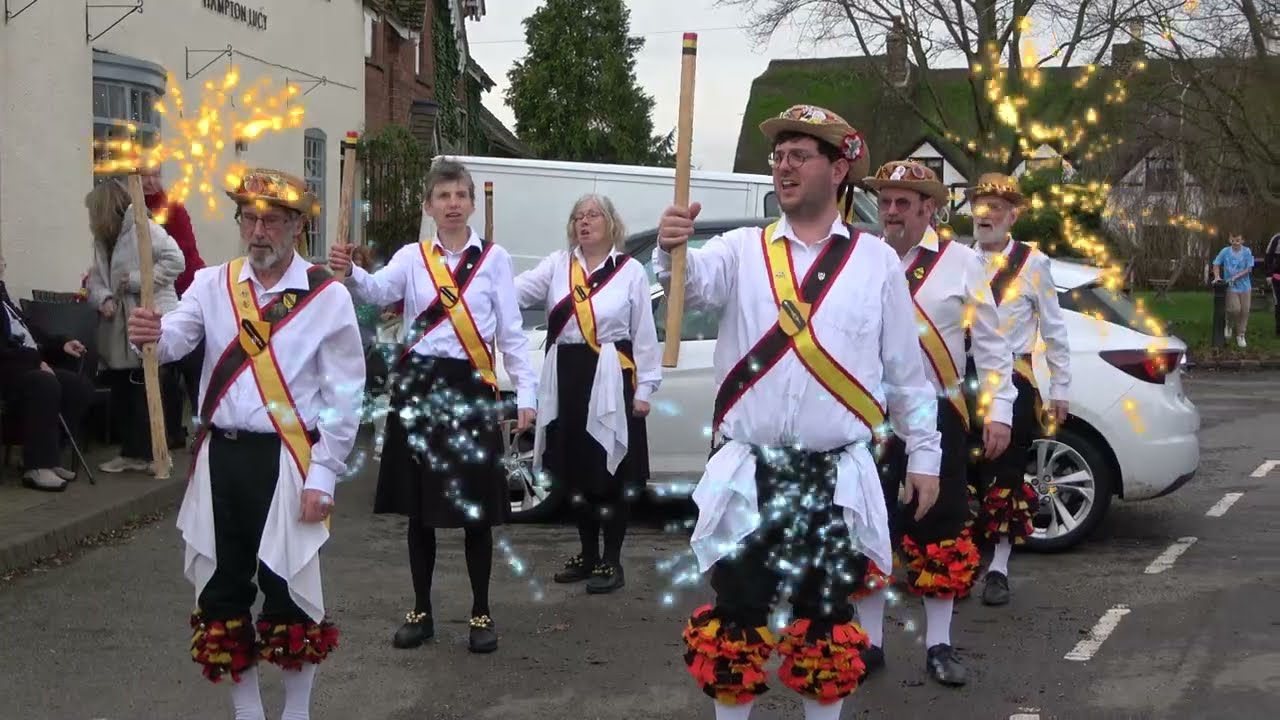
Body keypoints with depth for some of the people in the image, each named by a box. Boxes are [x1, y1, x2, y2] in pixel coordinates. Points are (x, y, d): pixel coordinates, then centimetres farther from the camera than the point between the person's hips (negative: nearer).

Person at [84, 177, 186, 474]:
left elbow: (175, 261, -19)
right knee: (123, 392, 11)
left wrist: (137, 280, -18)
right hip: (120, 327, 8)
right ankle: (131, 452, 20)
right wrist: (103, 298, -10)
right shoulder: (103, 240, 14)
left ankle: (155, 452, 8)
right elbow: (96, 277, 11)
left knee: (153, 393, -2)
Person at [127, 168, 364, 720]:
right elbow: (175, 338, -13)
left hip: (285, 461, -4)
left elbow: (343, 398, -6)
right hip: (219, 456, 4)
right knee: (221, 587, 12)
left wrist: (321, 478, -9)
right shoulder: (212, 285, 5)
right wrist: (150, 335, -36)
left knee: (287, 589, 4)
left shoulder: (328, 297, -5)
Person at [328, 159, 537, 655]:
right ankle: (421, 611, 21)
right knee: (419, 506, 9)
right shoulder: (412, 257, 5)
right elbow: (378, 290, -16)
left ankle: (482, 613, 16)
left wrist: (526, 394, -3)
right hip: (419, 384, 2)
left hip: (471, 387, -2)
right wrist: (350, 273, -38)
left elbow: (512, 332, 2)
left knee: (474, 506, 2)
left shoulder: (494, 259, 3)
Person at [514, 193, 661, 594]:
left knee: (611, 474, 0)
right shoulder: (558, 265, 8)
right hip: (567, 376, 4)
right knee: (576, 472, 12)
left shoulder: (631, 271, -1)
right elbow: (515, 290, -5)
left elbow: (644, 335, -1)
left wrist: (644, 389, -4)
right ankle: (588, 555, 26)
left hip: (611, 379, -4)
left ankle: (612, 562, 10)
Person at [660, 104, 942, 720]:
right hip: (747, 474, 0)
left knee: (826, 621, 10)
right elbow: (695, 282, -19)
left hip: (836, 478, 0)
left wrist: (924, 456, 8)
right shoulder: (742, 251, 3)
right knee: (735, 617, 7)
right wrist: (672, 252, -41)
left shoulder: (876, 261, 4)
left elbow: (907, 370, 7)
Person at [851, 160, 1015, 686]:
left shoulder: (961, 262, 0)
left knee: (940, 529, 5)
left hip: (937, 416, -1)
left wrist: (997, 412, -3)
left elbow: (991, 344, 2)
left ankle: (938, 646, 17)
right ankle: (870, 642, 18)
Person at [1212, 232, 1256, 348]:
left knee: (1244, 311, 4)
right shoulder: (1225, 251, -6)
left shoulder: (1247, 252, -8)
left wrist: (1235, 277, -16)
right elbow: (1216, 264, 6)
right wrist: (1217, 277, -8)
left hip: (1245, 286, 1)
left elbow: (1248, 269, -8)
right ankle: (1229, 325, 17)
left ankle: (1240, 335, 21)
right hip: (1231, 287, -1)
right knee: (1235, 309, -15)